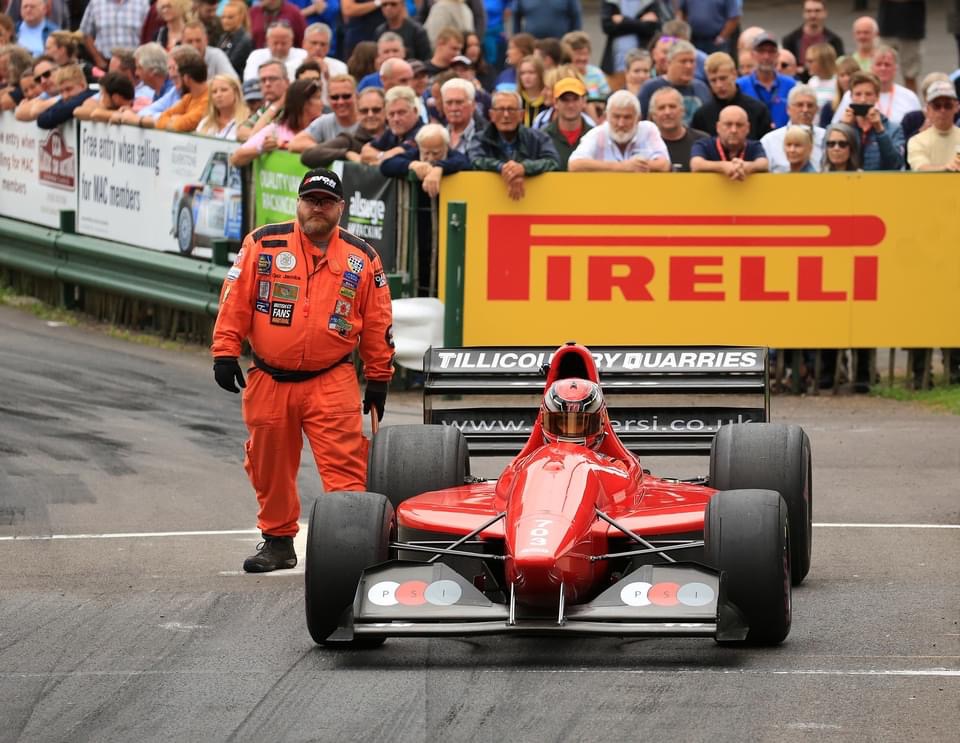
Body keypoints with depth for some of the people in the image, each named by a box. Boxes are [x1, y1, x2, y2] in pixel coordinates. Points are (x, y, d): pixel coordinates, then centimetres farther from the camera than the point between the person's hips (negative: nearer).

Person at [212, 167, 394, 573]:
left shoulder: (362, 258, 5)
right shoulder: (263, 244, 1)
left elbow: (377, 323, 10)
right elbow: (234, 300, 1)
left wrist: (378, 379, 10)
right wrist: (225, 352, -4)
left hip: (331, 384, -1)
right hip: (268, 383, 1)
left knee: (344, 464, -13)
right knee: (270, 468, 11)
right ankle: (278, 541, 25)